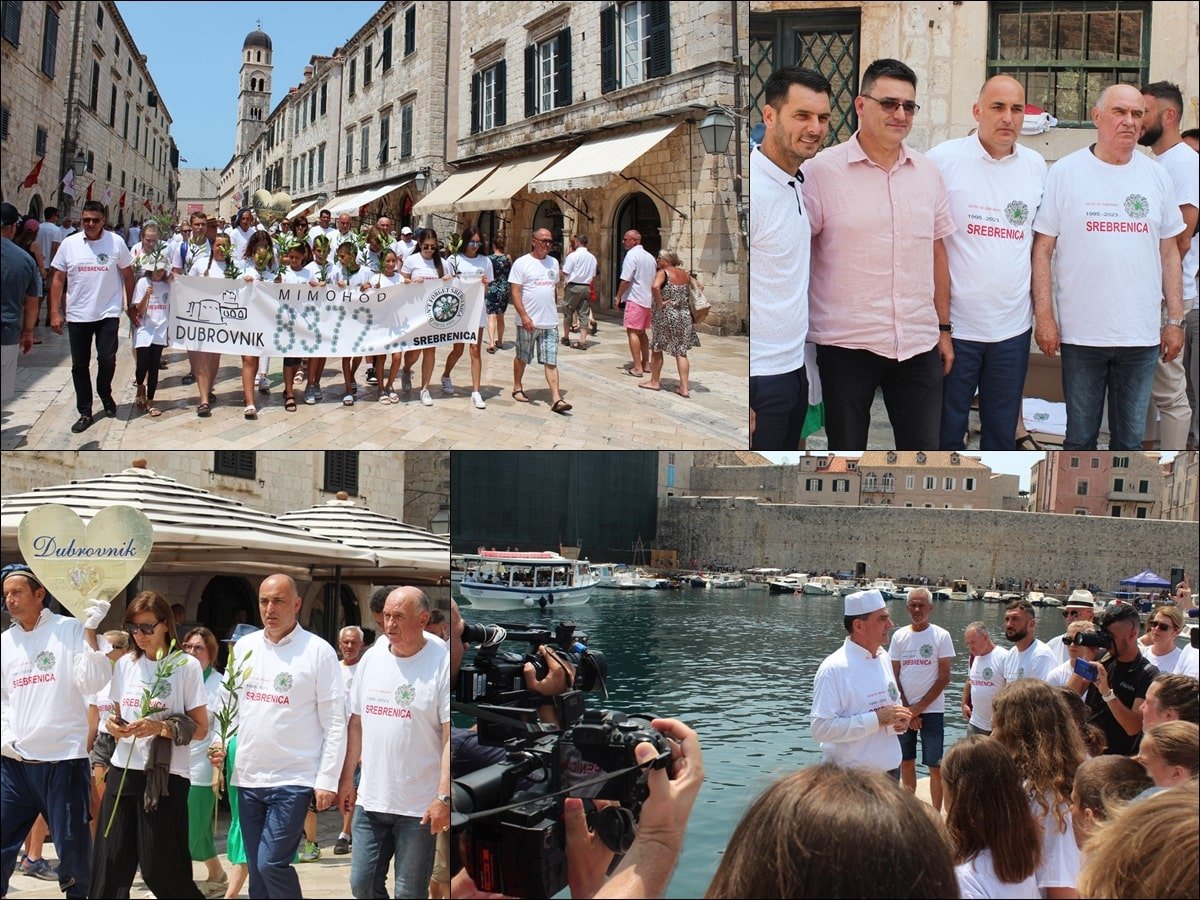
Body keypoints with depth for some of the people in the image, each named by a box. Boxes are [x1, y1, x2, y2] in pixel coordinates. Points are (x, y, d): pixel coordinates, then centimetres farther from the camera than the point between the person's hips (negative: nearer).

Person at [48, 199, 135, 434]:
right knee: (80, 365, 6)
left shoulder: (116, 243, -4)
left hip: (108, 313, -2)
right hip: (77, 315, 2)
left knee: (107, 359, -7)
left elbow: (128, 274, 6)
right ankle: (85, 412, 17)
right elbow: (58, 280, 3)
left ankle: (105, 395, 24)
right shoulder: (69, 244, -1)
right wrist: (55, 312, -1)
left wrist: (130, 304, 6)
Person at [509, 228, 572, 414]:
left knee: (551, 361, -2)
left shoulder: (553, 263, 11)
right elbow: (515, 292, -11)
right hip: (528, 321, -4)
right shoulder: (522, 263, -7)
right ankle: (517, 388, 31)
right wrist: (524, 316, -19)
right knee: (522, 358, 11)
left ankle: (556, 399, -7)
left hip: (550, 322, 4)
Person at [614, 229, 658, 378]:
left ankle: (637, 368, -12)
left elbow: (626, 279, -16)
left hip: (635, 299, -9)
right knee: (641, 332, 18)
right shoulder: (650, 257, 15)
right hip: (648, 299, 9)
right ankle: (646, 363, 23)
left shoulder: (632, 254, -11)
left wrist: (618, 297, -6)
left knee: (632, 331, -7)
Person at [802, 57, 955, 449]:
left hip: (919, 343, 4)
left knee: (922, 450, 9)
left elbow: (937, 251, 14)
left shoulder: (927, 172, 8)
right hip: (846, 343, -4)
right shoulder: (822, 171, -6)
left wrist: (944, 328, 14)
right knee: (846, 450, 8)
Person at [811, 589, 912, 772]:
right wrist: (876, 719, -25)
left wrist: (900, 719, -4)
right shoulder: (833, 668, -17)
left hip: (889, 770, 7)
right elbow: (821, 728, -24)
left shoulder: (883, 658, 7)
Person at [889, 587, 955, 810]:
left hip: (932, 710, -3)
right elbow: (894, 676, 5)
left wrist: (919, 707, -9)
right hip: (904, 710, 3)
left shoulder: (941, 636, -4)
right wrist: (907, 709, -5)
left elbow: (944, 678, -5)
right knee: (906, 762, 10)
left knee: (935, 766, -2)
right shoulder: (899, 636, 5)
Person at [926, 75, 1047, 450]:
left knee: (1003, 431, 13)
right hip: (955, 324, -3)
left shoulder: (1036, 165, 6)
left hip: (1013, 325, 4)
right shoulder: (943, 159, -6)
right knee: (946, 431, 6)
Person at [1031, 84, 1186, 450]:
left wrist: (1175, 319, 7)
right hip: (1081, 333, -2)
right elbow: (1042, 248, -2)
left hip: (1142, 334, 3)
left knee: (1131, 439, 10)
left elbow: (1169, 252, 12)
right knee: (1080, 438, 7)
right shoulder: (1065, 172, -2)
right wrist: (1043, 316, -8)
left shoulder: (1157, 176, 8)